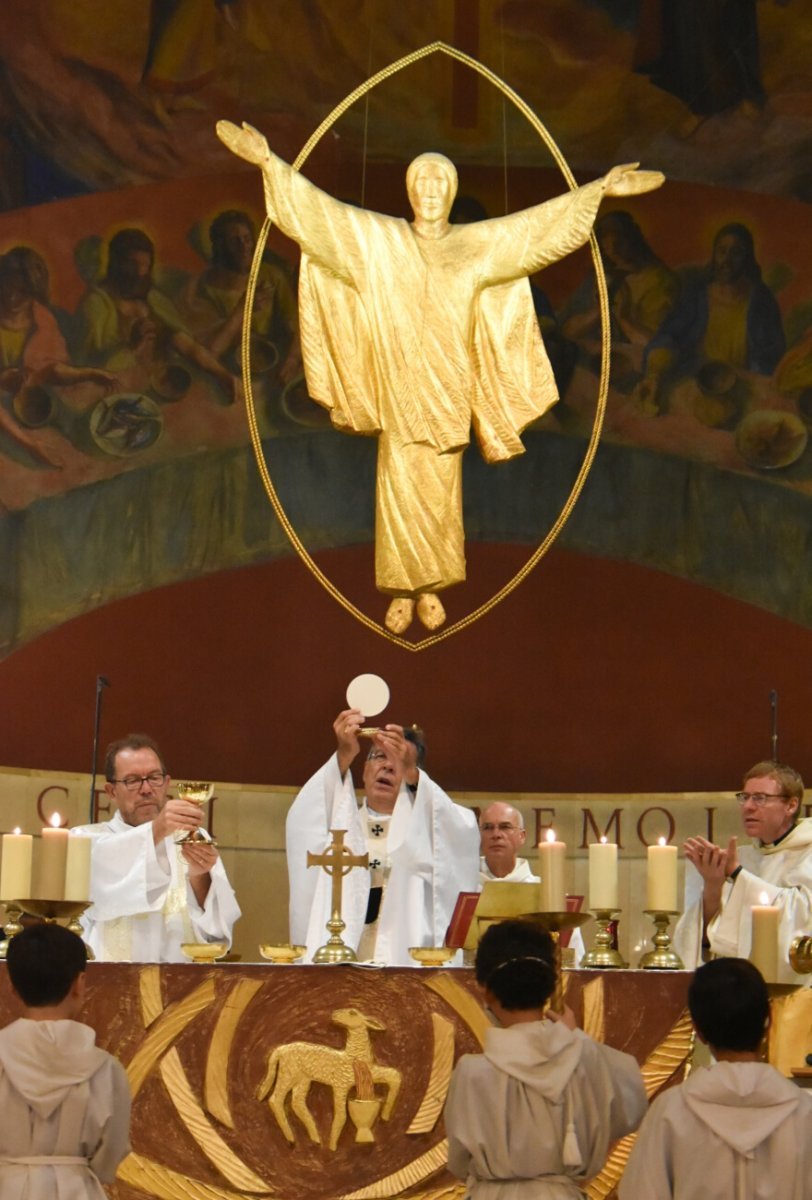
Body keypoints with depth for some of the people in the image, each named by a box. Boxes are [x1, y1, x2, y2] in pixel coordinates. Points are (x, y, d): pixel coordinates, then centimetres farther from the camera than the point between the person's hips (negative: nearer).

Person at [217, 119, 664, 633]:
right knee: (398, 493, -1)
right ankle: (402, 592, 9)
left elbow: (537, 223, -1)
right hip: (398, 394, -1)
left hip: (447, 396, 1)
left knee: (440, 495, 6)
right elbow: (323, 210, -3)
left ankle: (432, 590, 18)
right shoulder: (377, 239, 1)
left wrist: (599, 189, -8)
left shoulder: (480, 244, 3)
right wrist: (271, 163, -11)